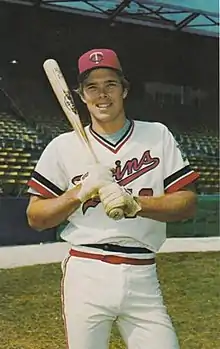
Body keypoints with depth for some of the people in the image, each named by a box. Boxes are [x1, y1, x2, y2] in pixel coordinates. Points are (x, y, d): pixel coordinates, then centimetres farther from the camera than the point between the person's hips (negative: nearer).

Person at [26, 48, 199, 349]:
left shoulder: (158, 136, 5)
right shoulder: (63, 147, 4)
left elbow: (188, 204, 0)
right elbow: (35, 217, 4)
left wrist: (135, 203, -16)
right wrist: (81, 191, -11)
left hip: (143, 279, 1)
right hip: (85, 276, 0)